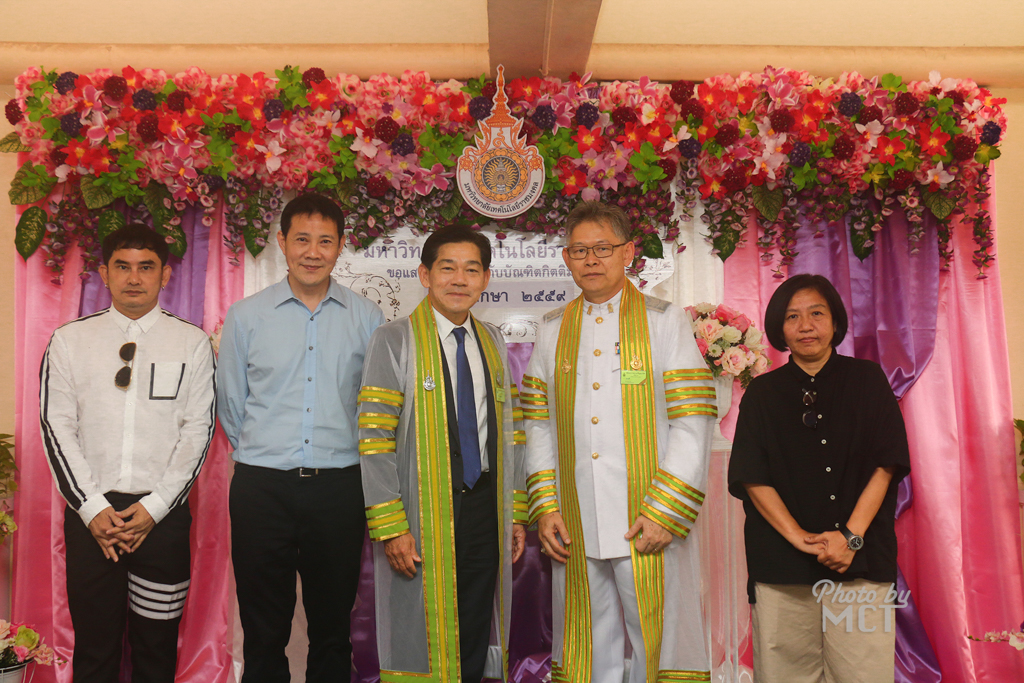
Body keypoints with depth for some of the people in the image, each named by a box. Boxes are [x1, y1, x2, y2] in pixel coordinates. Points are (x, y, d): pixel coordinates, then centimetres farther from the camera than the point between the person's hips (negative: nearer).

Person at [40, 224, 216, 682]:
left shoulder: (192, 343, 3)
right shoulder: (69, 340, 6)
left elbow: (199, 429, -1)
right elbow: (56, 427, 2)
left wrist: (153, 508, -8)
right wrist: (92, 508, -7)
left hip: (162, 515, -1)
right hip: (89, 514, 1)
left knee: (157, 645, 7)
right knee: (93, 645, 8)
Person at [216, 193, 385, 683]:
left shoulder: (367, 319, 3)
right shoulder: (245, 316, 4)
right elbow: (231, 404, 11)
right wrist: (261, 456, 12)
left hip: (339, 489, 0)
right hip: (262, 489, 0)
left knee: (332, 630, 12)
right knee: (263, 633, 10)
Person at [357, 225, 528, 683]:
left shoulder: (493, 343, 12)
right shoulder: (395, 340, -6)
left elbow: (509, 434, 14)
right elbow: (374, 440, -11)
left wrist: (515, 513, 9)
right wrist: (390, 527, -16)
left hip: (485, 506, 5)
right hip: (424, 514, -5)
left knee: (474, 642, 14)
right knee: (419, 640, 7)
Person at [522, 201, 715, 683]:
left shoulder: (665, 321, 1)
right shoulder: (553, 331, 12)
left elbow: (693, 424, -4)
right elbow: (538, 426, 12)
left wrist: (665, 511, -11)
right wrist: (545, 507, 3)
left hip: (650, 530, -3)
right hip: (576, 531, 3)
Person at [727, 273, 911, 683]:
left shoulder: (867, 381, 8)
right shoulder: (762, 393, 8)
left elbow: (885, 465, 1)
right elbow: (751, 478, 1)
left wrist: (850, 535, -9)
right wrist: (799, 537, -11)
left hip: (860, 560, 0)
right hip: (781, 564, 0)